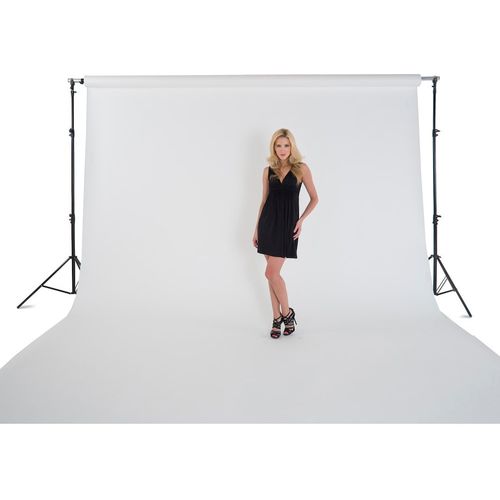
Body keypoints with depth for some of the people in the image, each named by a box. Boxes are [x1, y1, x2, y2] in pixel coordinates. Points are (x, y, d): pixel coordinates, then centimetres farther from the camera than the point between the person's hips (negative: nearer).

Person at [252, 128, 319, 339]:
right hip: (268, 222, 4)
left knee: (271, 273, -9)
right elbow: (264, 201, 12)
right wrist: (257, 229, 11)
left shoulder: (301, 168, -3)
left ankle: (287, 313, 13)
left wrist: (301, 220, -10)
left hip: (287, 224, -4)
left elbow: (314, 198, 3)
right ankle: (277, 317, 20)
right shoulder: (268, 171, 6)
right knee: (273, 273, 7)